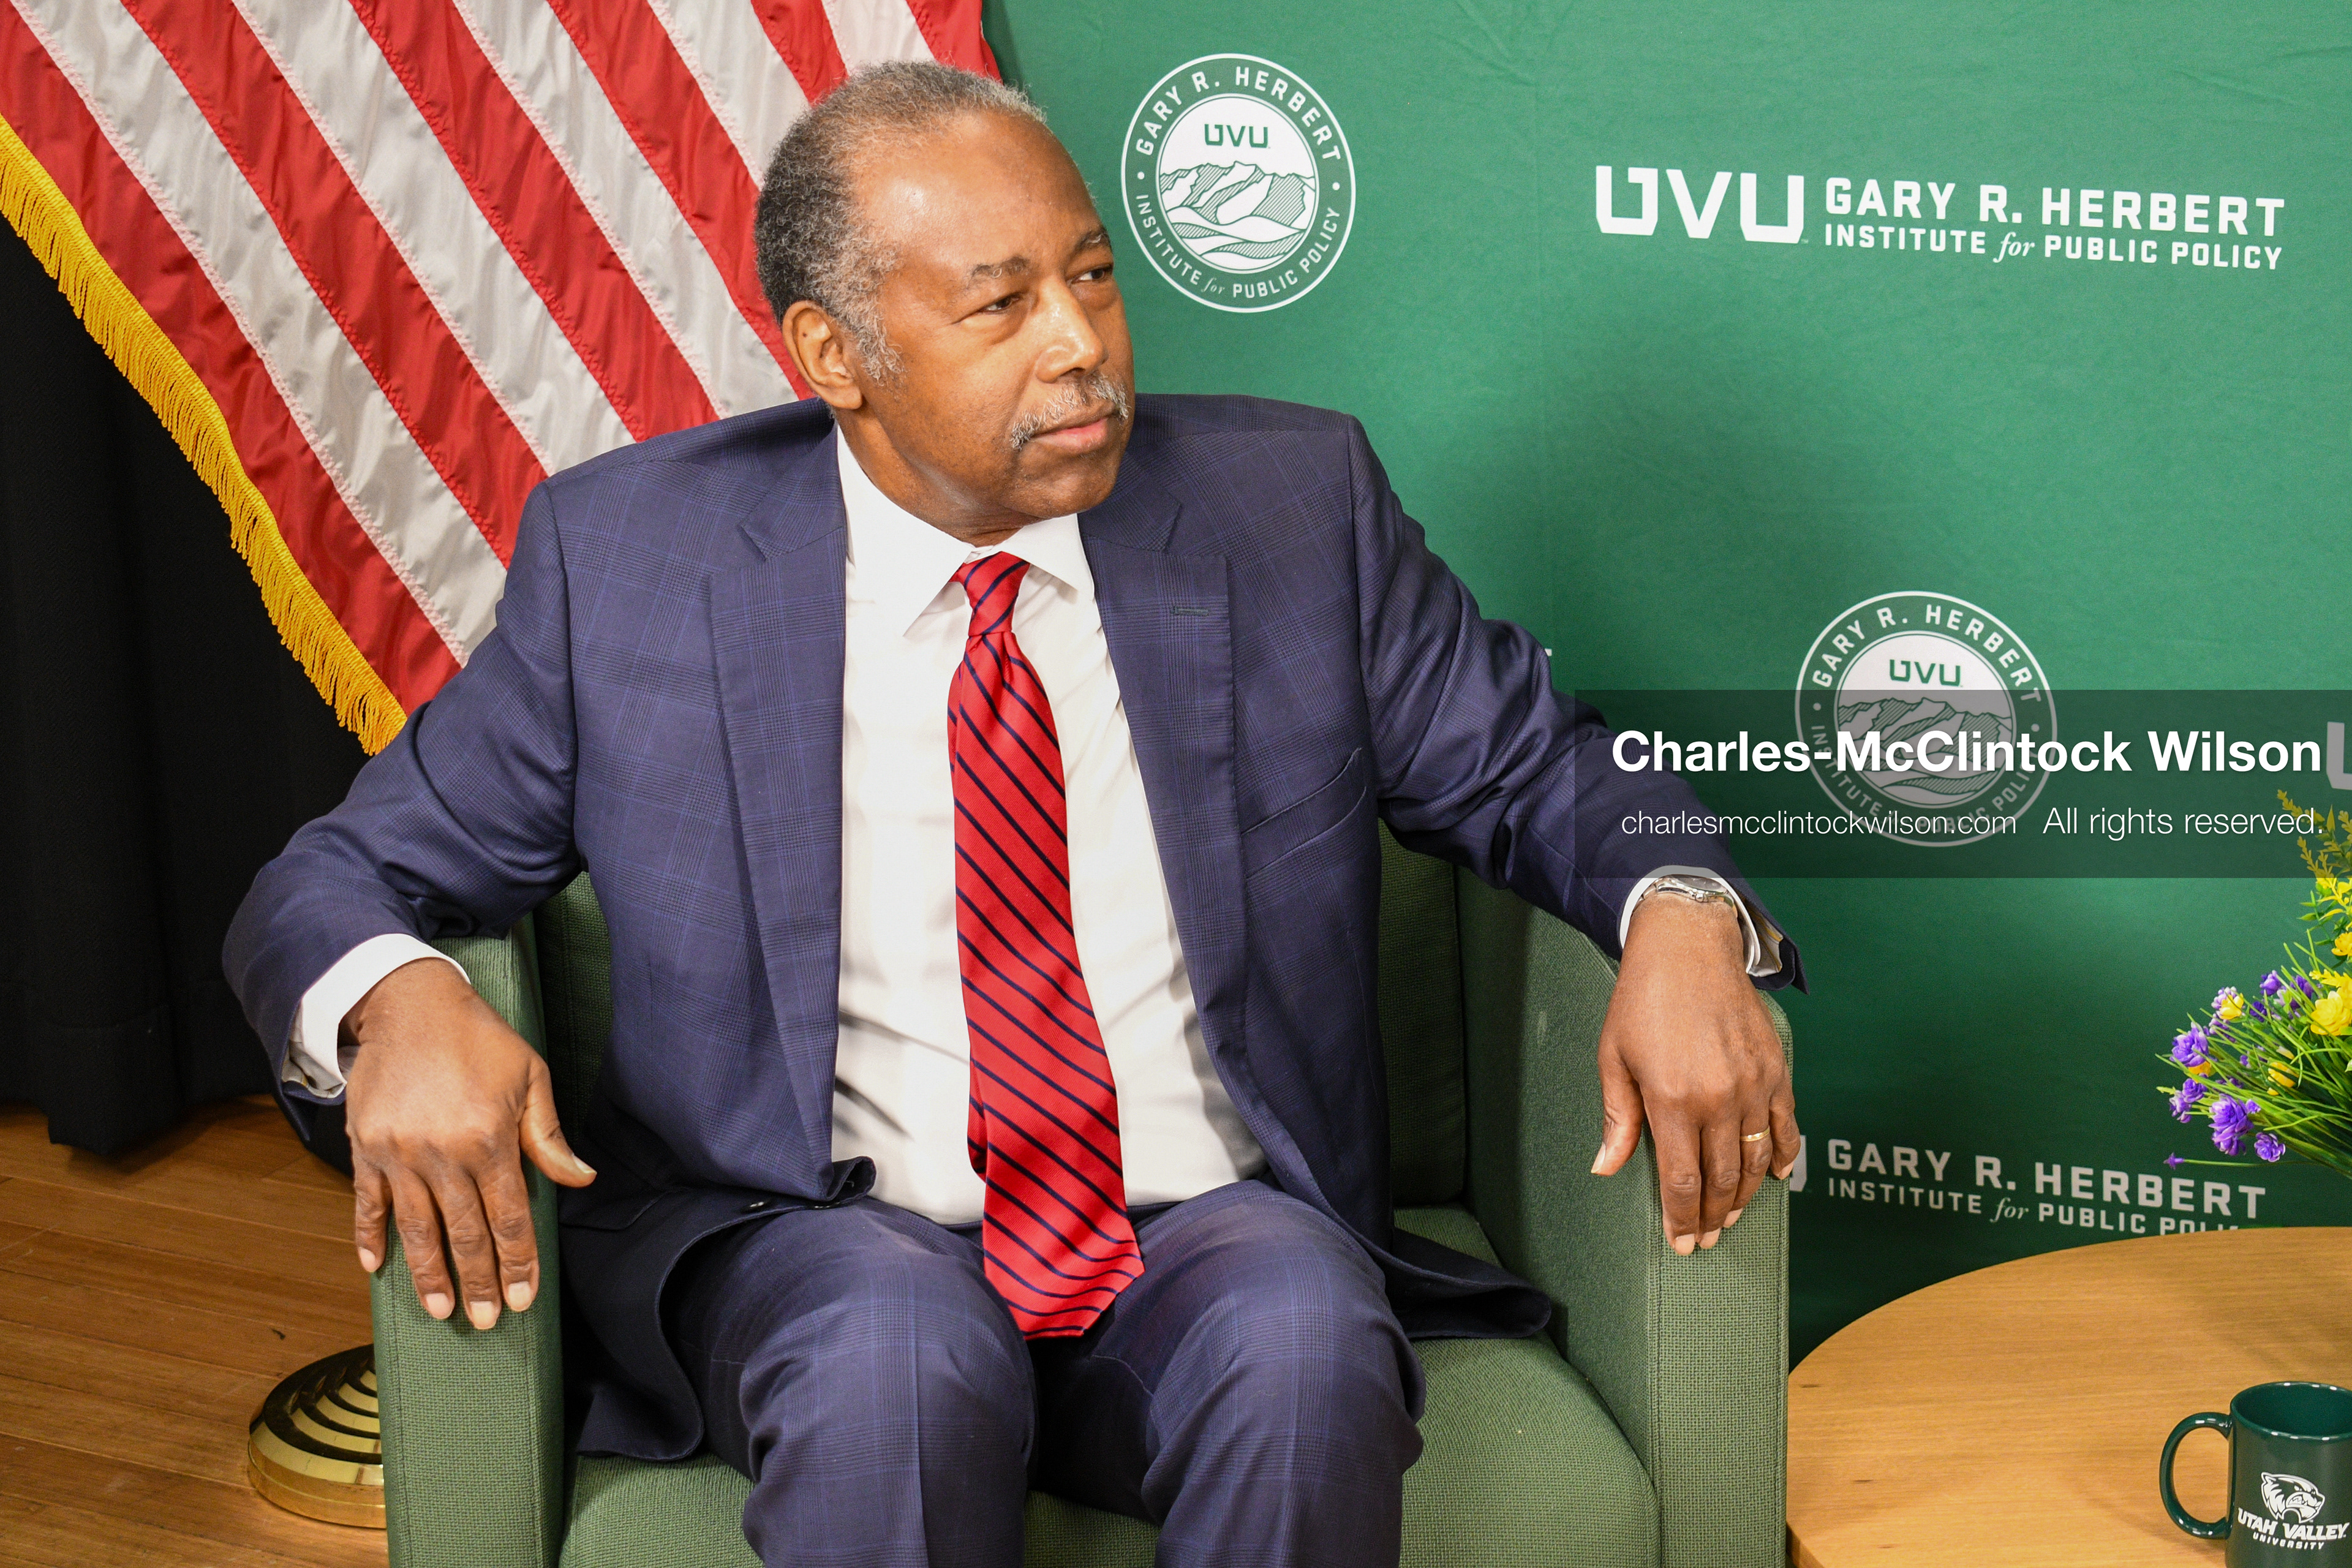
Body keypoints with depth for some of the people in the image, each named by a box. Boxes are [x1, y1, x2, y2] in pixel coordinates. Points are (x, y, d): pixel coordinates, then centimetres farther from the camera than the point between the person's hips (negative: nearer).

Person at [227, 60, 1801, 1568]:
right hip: (818, 1242, -1)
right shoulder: (631, 557, 0)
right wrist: (402, 1000, -20)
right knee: (894, 1357, -35)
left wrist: (1681, 921, -11)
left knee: (1302, 1338, -32)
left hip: (1216, 1234, 2)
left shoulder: (1291, 509, 4)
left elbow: (1535, 770, 12)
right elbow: (346, 878, 5)